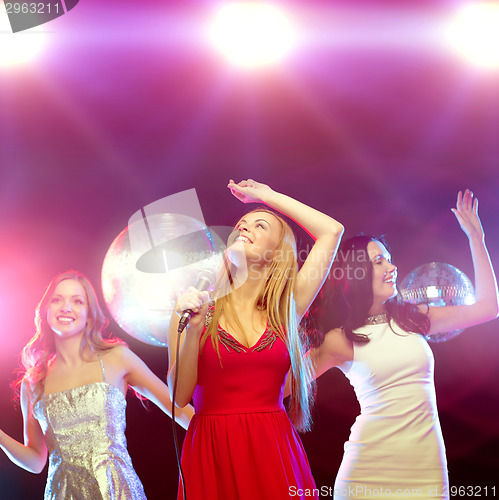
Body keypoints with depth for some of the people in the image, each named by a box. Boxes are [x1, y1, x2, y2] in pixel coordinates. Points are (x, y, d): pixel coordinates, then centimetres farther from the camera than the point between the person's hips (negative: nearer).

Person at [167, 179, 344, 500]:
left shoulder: (285, 311, 4)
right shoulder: (196, 311, 2)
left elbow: (332, 230, 5)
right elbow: (180, 396, -3)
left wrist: (268, 195, 13)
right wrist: (193, 329, -14)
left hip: (274, 452, 1)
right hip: (211, 453, -1)